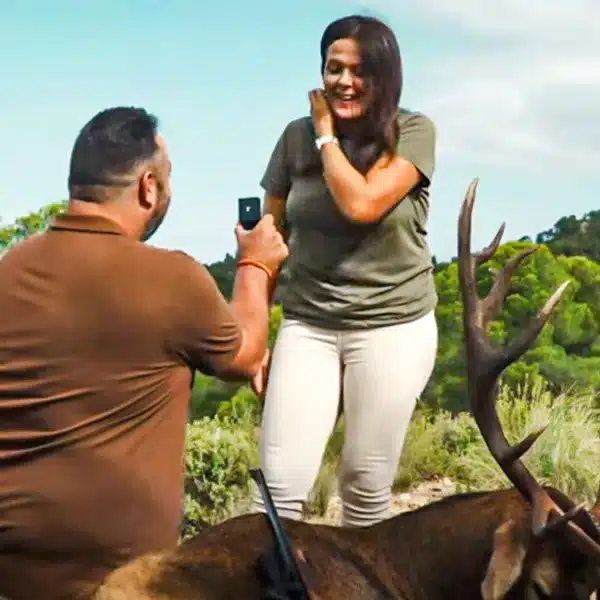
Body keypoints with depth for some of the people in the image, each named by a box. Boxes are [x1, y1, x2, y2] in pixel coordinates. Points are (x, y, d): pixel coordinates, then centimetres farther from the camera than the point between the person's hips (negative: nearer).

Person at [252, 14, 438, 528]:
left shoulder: (413, 132, -6)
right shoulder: (298, 136, 3)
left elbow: (362, 205, -22)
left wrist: (327, 135, -9)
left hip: (393, 327, -2)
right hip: (307, 326, 2)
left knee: (366, 489, 6)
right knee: (279, 488, -7)